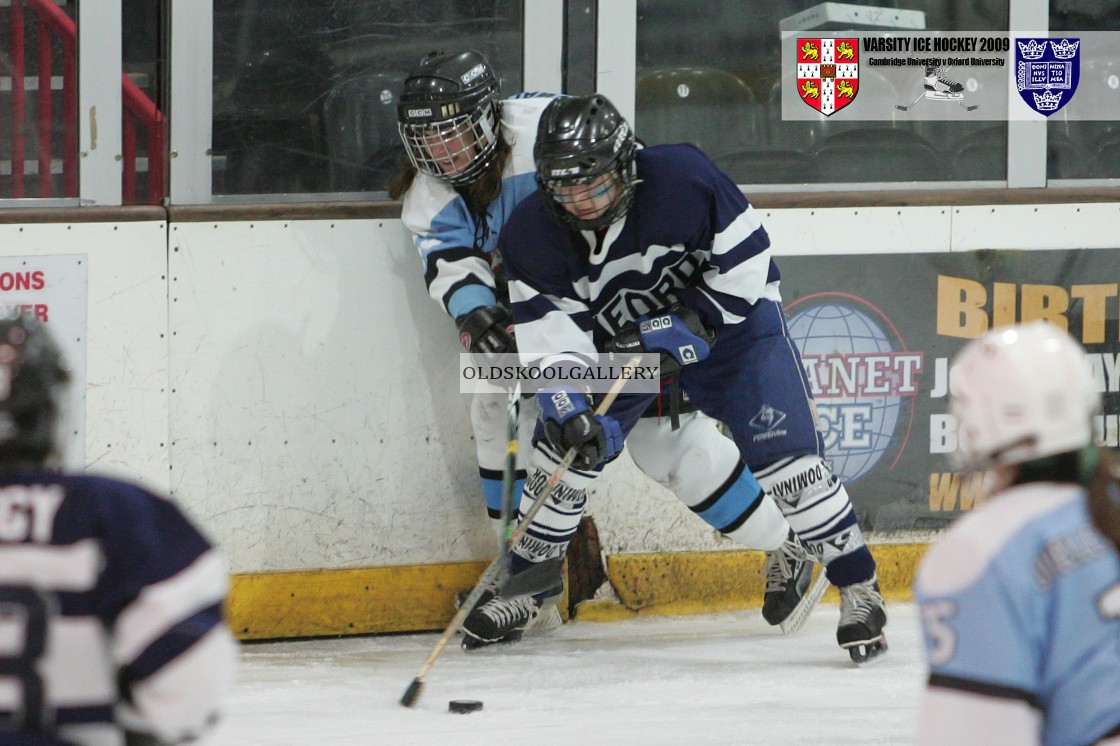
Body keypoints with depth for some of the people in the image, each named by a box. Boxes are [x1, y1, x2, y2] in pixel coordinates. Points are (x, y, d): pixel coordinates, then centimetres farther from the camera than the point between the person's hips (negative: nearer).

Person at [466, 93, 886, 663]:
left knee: (784, 455, -14)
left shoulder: (683, 179, -32)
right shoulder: (531, 236, -21)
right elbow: (549, 338, -21)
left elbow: (748, 266, -23)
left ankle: (858, 589, -3)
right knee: (564, 447, -4)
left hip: (726, 321, -3)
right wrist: (570, 412, -36)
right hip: (616, 340, 3)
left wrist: (687, 327, -29)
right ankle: (520, 585, 16)